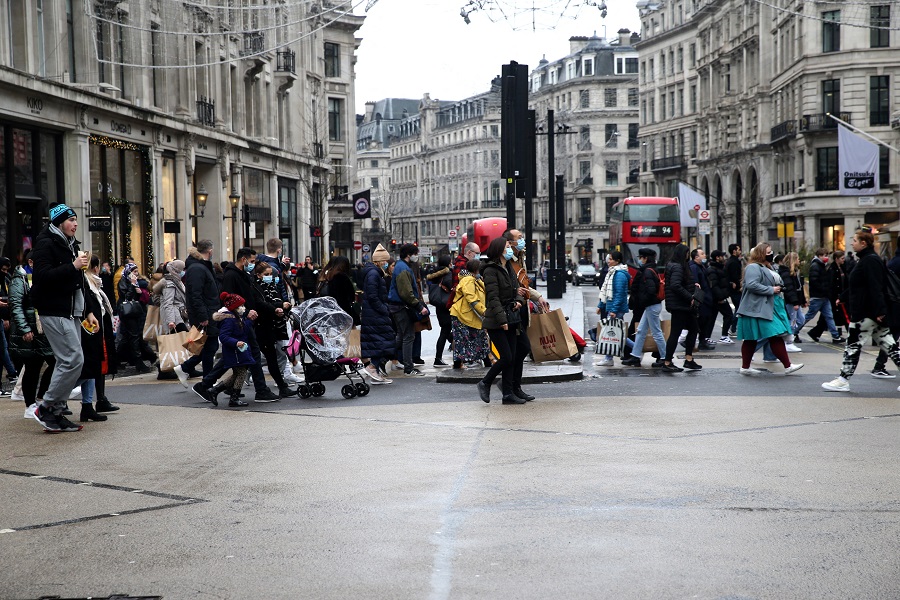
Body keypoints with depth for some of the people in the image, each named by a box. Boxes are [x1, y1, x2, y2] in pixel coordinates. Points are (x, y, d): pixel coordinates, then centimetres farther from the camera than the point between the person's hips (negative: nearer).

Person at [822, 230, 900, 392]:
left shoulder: (870, 261, -16)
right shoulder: (865, 259, 15)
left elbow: (875, 288, -23)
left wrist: (879, 311, -27)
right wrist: (843, 298, 22)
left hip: (867, 313, -10)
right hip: (865, 311, 10)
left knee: (853, 345, -2)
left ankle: (843, 380, 4)